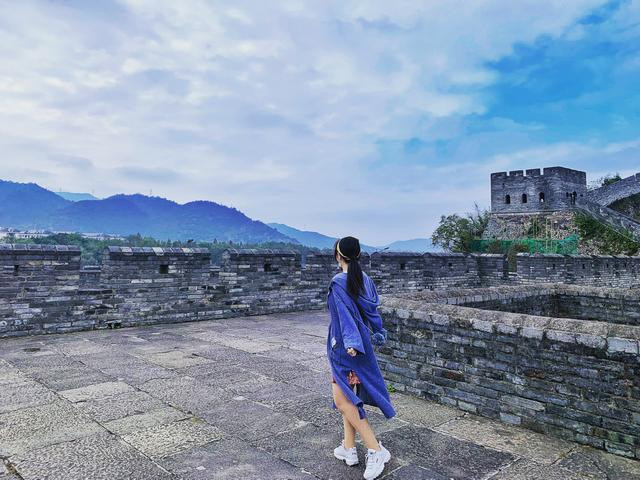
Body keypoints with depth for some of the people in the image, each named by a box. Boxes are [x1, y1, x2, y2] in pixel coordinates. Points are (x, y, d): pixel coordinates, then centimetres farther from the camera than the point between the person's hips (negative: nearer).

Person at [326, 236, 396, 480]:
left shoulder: (339, 282, -16)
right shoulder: (365, 279, 4)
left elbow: (346, 313, -25)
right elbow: (372, 308, 10)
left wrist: (350, 342, -32)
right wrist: (378, 332, 21)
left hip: (344, 345, -8)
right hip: (360, 342, 8)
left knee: (343, 399, -2)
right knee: (348, 396, 17)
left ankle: (376, 450, -4)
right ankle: (348, 448, 24)